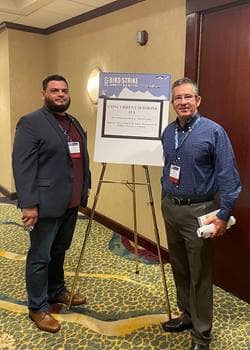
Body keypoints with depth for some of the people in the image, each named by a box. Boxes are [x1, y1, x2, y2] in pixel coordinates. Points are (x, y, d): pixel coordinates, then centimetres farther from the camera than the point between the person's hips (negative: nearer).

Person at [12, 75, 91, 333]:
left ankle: (56, 291, 38)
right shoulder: (30, 123, -10)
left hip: (71, 202, 7)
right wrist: (28, 204, -20)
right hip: (46, 203, -7)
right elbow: (22, 166, -16)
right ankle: (38, 308, 21)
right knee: (40, 257, 6)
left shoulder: (74, 123, 14)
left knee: (59, 251, 20)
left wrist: (85, 188, 16)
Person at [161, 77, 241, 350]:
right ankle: (187, 315, 38)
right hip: (170, 208, 6)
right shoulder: (168, 132, 6)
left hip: (198, 211, -6)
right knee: (179, 268, 18)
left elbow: (228, 175, -14)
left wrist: (224, 214, -18)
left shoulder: (213, 131, -12)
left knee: (199, 275, 2)